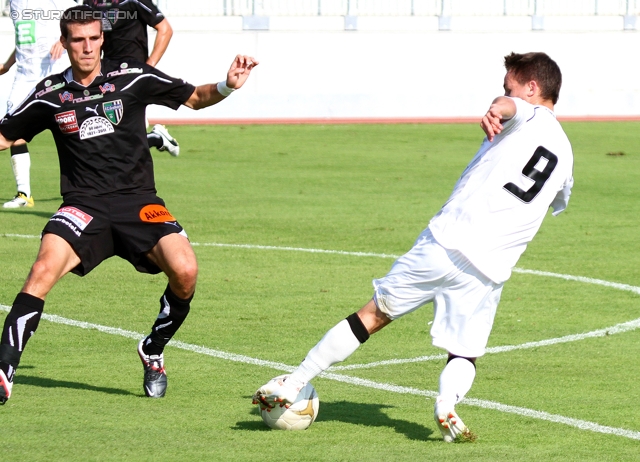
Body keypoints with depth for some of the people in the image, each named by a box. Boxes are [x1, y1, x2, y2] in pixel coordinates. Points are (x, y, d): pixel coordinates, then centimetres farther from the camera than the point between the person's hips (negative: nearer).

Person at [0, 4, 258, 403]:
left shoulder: (133, 77, 1)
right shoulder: (50, 94, 4)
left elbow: (194, 97, 11)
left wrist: (227, 87, -8)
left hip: (139, 201, 0)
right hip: (84, 205, 0)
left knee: (185, 272, -22)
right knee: (44, 270, -28)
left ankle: (153, 352, 6)